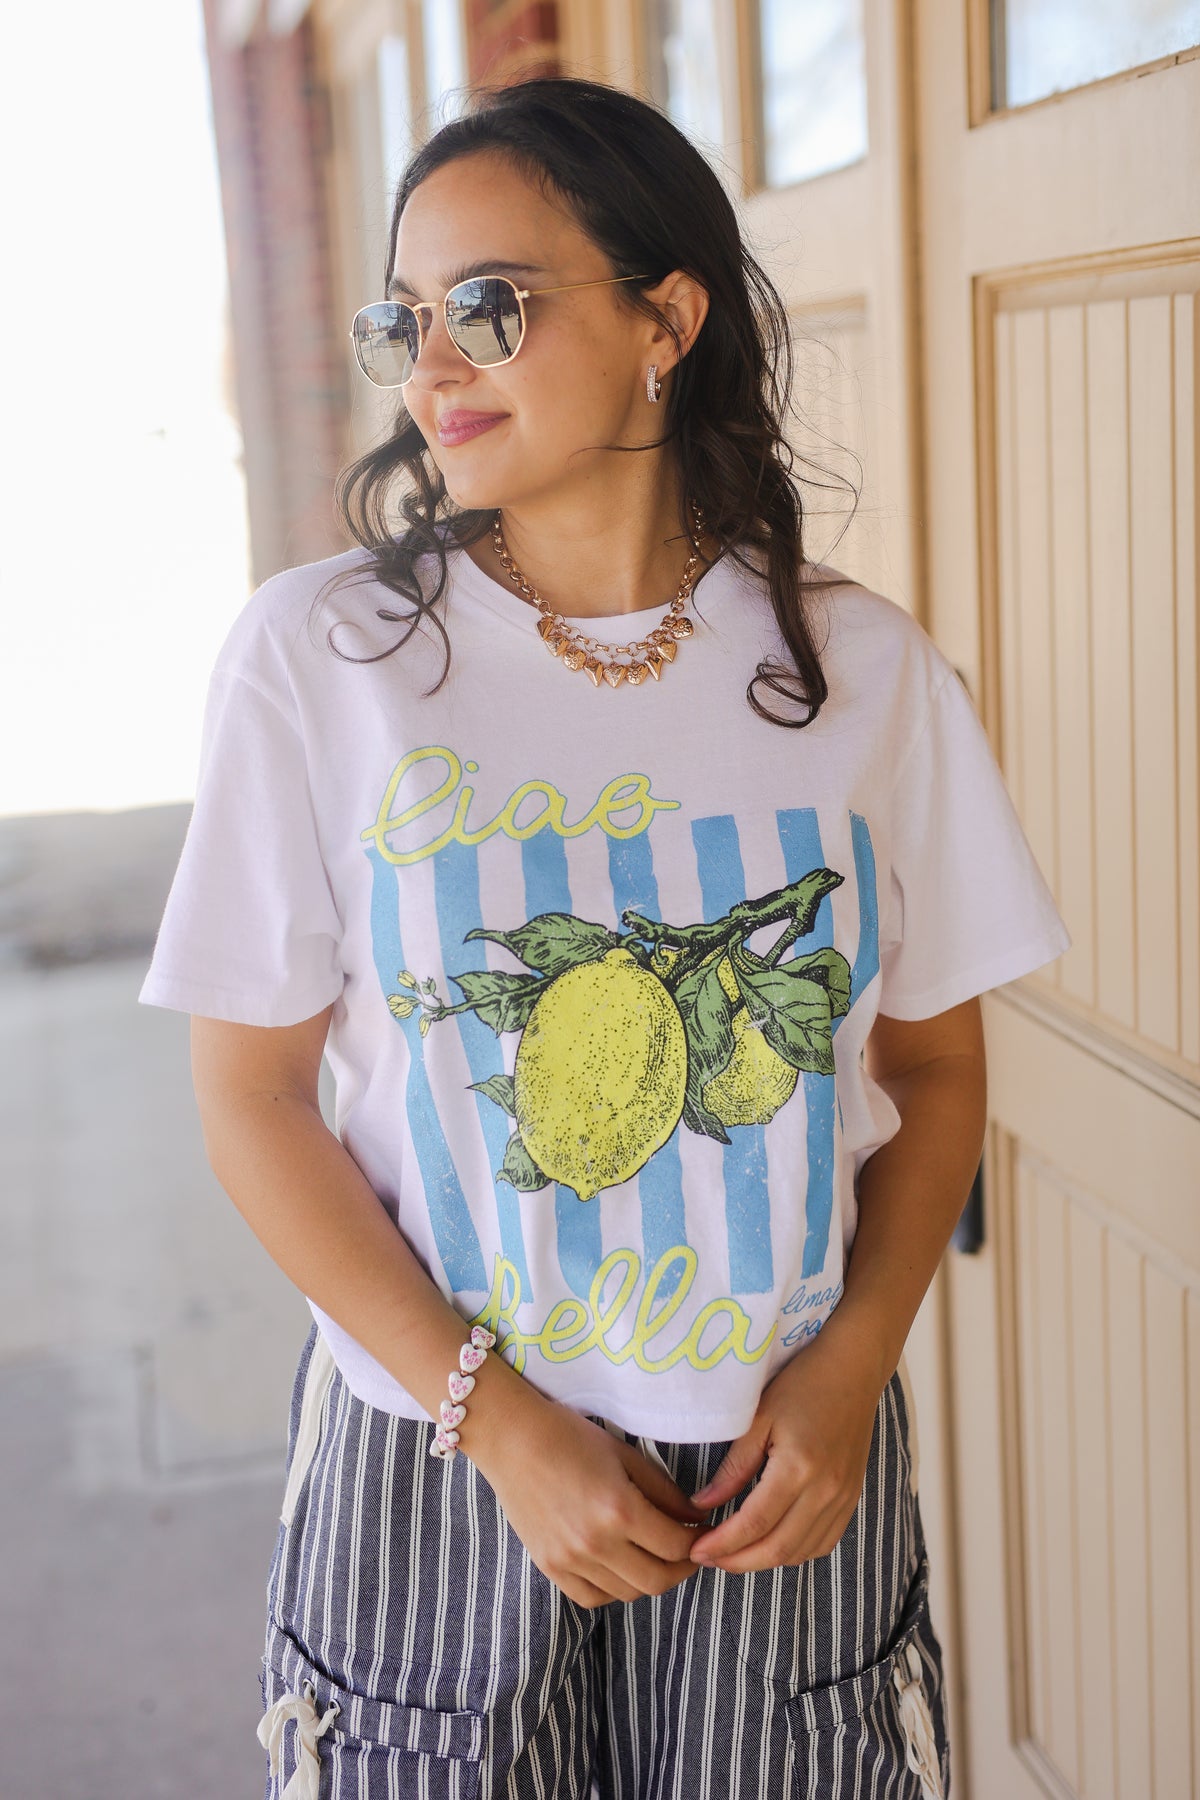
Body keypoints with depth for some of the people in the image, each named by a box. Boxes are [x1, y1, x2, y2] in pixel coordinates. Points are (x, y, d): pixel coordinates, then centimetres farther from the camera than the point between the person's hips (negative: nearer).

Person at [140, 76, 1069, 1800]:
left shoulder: (863, 666, -4)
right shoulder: (316, 656, -9)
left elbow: (936, 1065, 4)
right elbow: (256, 1098, -6)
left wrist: (852, 1367, -9)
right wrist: (500, 1421, -12)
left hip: (789, 1464, 2)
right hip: (437, 1461, -1)